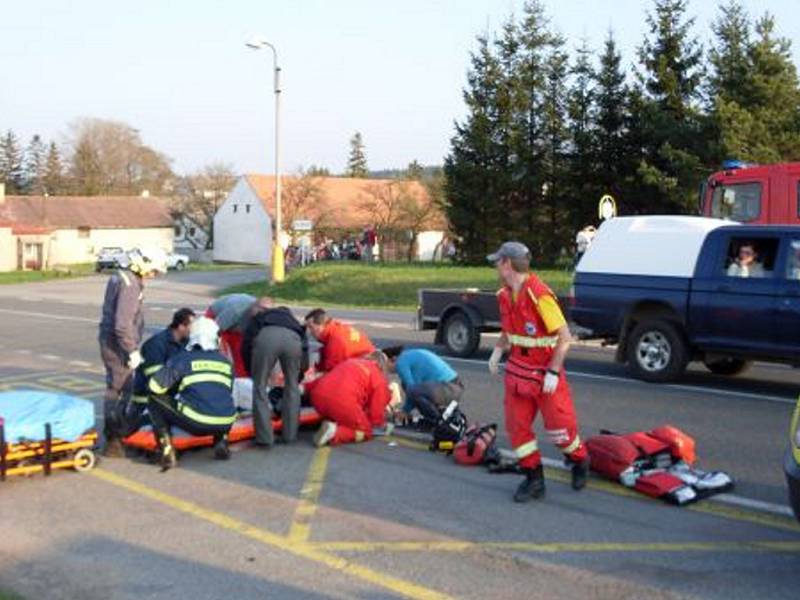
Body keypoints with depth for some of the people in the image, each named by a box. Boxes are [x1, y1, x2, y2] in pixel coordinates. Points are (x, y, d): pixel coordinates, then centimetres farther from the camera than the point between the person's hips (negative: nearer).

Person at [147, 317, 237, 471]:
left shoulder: (182, 359, 5)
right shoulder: (226, 363, 16)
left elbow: (155, 387, 1)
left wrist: (173, 393, 24)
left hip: (194, 423, -4)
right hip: (224, 424, 4)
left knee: (154, 400, 15)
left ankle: (167, 451, 2)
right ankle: (221, 442, 15)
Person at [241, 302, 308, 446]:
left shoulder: (257, 319, 42)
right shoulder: (289, 317, 45)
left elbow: (246, 346, 32)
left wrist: (252, 372, 44)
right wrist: (299, 377, 45)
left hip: (266, 337, -2)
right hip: (293, 338, 2)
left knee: (260, 386, 12)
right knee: (292, 386, 21)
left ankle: (265, 437, 9)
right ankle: (290, 434, 25)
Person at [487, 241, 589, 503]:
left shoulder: (540, 296, -23)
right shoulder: (505, 295, 2)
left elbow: (564, 337, -20)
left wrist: (553, 373, -20)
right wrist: (498, 350, 4)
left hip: (545, 374, -7)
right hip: (517, 370, 7)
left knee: (559, 426, 2)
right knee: (517, 425, 4)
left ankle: (580, 462, 32)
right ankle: (534, 479, 17)